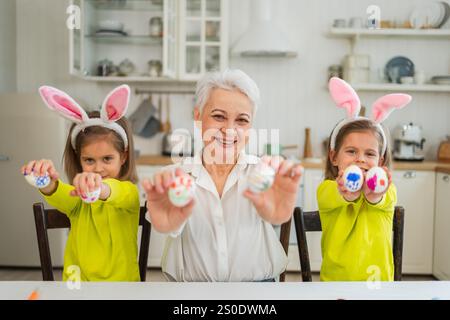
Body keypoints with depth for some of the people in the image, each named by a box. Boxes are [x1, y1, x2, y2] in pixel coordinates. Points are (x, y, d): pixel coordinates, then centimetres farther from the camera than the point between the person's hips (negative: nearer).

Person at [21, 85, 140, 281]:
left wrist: (102, 189, -50)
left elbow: (122, 195, -29)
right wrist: (48, 184, -41)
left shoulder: (130, 191, -6)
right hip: (78, 279, 2)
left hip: (122, 280, -2)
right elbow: (60, 198, -19)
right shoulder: (77, 196, 3)